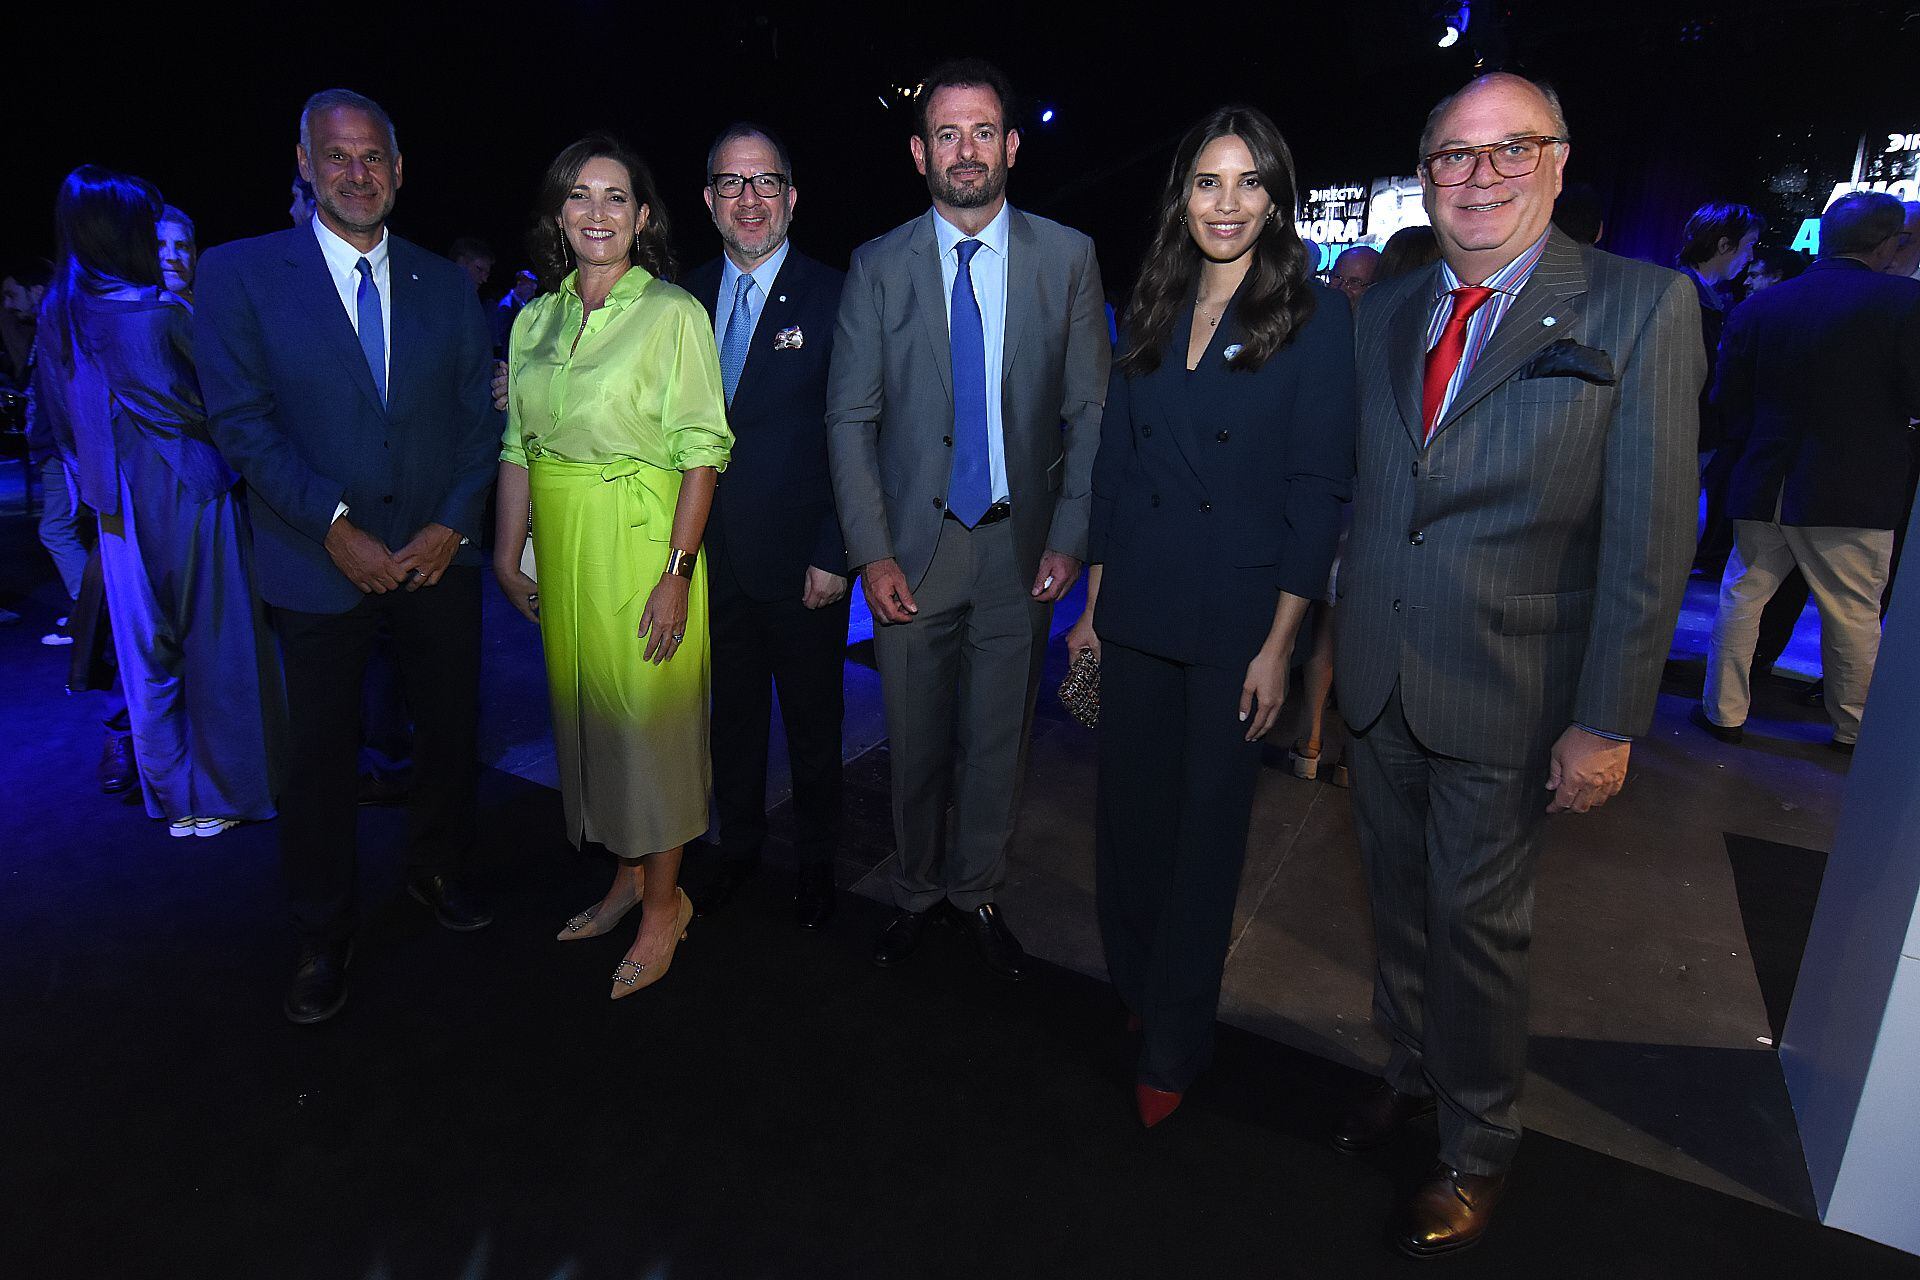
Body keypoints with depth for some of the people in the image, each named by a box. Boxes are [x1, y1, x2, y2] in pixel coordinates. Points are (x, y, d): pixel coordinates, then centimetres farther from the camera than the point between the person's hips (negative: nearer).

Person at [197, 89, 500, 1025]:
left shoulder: (446, 284, 7)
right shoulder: (239, 274, -2)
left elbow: (480, 418, 5)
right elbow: (241, 421, -7)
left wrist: (454, 523, -7)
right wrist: (334, 529, -15)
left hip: (438, 554, 3)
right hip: (320, 563, -2)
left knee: (450, 728, 14)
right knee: (321, 753, 7)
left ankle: (434, 870, 38)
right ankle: (322, 937, 26)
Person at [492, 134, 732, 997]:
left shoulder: (674, 313, -7)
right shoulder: (536, 318, 11)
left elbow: (701, 450, -12)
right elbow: (517, 446, 12)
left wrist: (678, 571, -18)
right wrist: (507, 553, 7)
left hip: (642, 538, -6)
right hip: (561, 544, 6)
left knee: (648, 713, 0)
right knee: (585, 707, 13)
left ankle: (664, 906, 16)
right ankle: (628, 874, 30)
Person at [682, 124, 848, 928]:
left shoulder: (833, 298, -6)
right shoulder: (686, 298, 8)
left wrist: (835, 555, -14)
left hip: (801, 561, -3)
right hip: (712, 555, 4)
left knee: (813, 723, 11)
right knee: (732, 713, 17)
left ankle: (816, 863, 31)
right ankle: (738, 848, 37)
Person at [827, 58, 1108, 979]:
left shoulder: (1066, 257, 3)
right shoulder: (878, 267, 2)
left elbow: (1092, 412, 2)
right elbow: (850, 419, 1)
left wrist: (1069, 538, -6)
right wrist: (871, 552, -7)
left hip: (1019, 546, 0)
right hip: (913, 547, 0)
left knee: (998, 739, 11)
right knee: (915, 740, 10)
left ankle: (977, 892, 32)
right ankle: (916, 892, 32)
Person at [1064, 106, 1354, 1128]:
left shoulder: (1315, 316, -4)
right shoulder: (1154, 314, 10)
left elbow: (1318, 489, -8)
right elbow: (1113, 468, 11)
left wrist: (1279, 642, -13)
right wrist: (1091, 604, 8)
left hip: (1239, 616, -4)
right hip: (1137, 610, 4)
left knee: (1208, 823, 7)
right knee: (1129, 810, 12)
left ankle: (1174, 1045, 25)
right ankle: (1134, 987, 37)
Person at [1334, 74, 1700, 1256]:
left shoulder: (1643, 307, -8)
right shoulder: (1387, 314, 7)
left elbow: (1651, 536, -11)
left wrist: (1608, 724, -14)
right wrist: (1336, 635, 6)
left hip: (1508, 698, -4)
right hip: (1378, 683, 4)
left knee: (1479, 922, 9)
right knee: (1399, 897, 18)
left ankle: (1481, 1147, 32)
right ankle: (1414, 1071, 42)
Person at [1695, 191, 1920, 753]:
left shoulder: (1757, 306, 3)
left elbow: (1727, 400, 6)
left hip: (1762, 487, 3)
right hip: (1855, 493, -3)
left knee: (1742, 597, 13)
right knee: (1854, 616, 9)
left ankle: (1725, 711, 19)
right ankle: (1853, 730, 22)